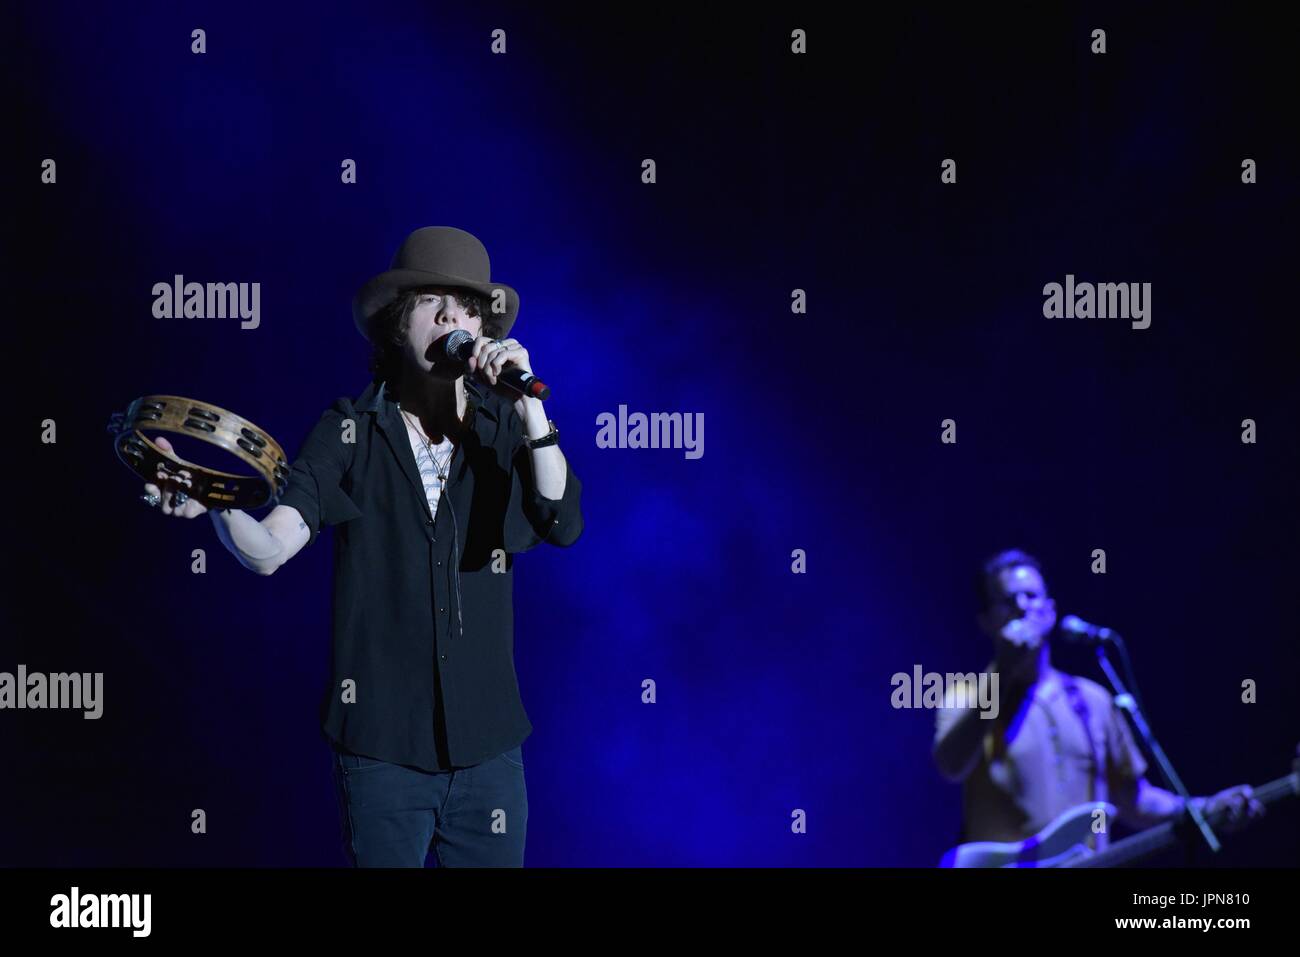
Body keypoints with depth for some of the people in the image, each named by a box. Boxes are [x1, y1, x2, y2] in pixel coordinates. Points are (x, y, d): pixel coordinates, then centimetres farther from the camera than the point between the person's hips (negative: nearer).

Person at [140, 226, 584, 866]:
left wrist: (529, 407, -19)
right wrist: (217, 506, -34)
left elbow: (563, 525, -11)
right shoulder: (349, 432, -1)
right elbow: (269, 550, -12)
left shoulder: (503, 427, 4)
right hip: (381, 746, -2)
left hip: (487, 742, 2)